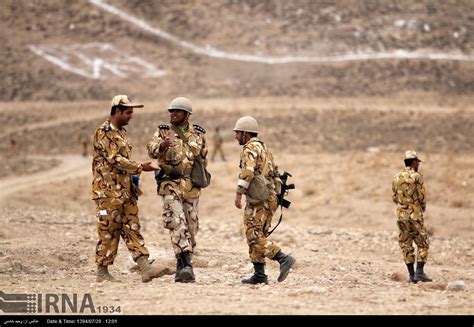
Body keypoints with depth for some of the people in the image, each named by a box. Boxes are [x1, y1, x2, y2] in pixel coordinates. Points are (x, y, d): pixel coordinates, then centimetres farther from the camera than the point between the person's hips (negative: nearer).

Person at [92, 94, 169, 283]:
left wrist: (133, 179, 19)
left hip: (126, 191, 9)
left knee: (132, 229, 2)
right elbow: (115, 159, -22)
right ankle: (102, 271, 5)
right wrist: (140, 167, -21)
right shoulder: (103, 133, -13)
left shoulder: (122, 132, 16)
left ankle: (145, 268, -3)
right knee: (108, 232, -3)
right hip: (109, 191, -9)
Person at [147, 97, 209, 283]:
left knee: (191, 226, 6)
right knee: (176, 223, -16)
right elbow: (151, 150, -14)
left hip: (192, 187, 3)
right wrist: (161, 146, -35)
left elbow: (204, 158, 21)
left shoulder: (198, 134, 10)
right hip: (170, 185, -3)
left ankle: (182, 265, 18)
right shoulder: (163, 132, 3)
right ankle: (186, 264, -21)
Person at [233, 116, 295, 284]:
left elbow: (247, 172, -24)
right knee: (258, 236, 12)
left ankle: (284, 259, -20)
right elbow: (275, 174, 22)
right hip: (270, 198, 10)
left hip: (257, 199, -10)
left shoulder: (250, 148, -9)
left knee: (254, 237, -9)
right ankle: (259, 275, 9)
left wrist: (238, 194, -22)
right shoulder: (264, 148, 21)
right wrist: (276, 197, 22)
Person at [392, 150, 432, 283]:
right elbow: (422, 196, -10)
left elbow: (394, 198, 10)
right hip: (415, 215, -5)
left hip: (401, 214, 5)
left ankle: (412, 275, 6)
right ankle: (419, 272, -8)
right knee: (422, 245, 3)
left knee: (406, 246, 8)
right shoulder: (417, 176, -9)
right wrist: (423, 207, 9)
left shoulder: (396, 178, 8)